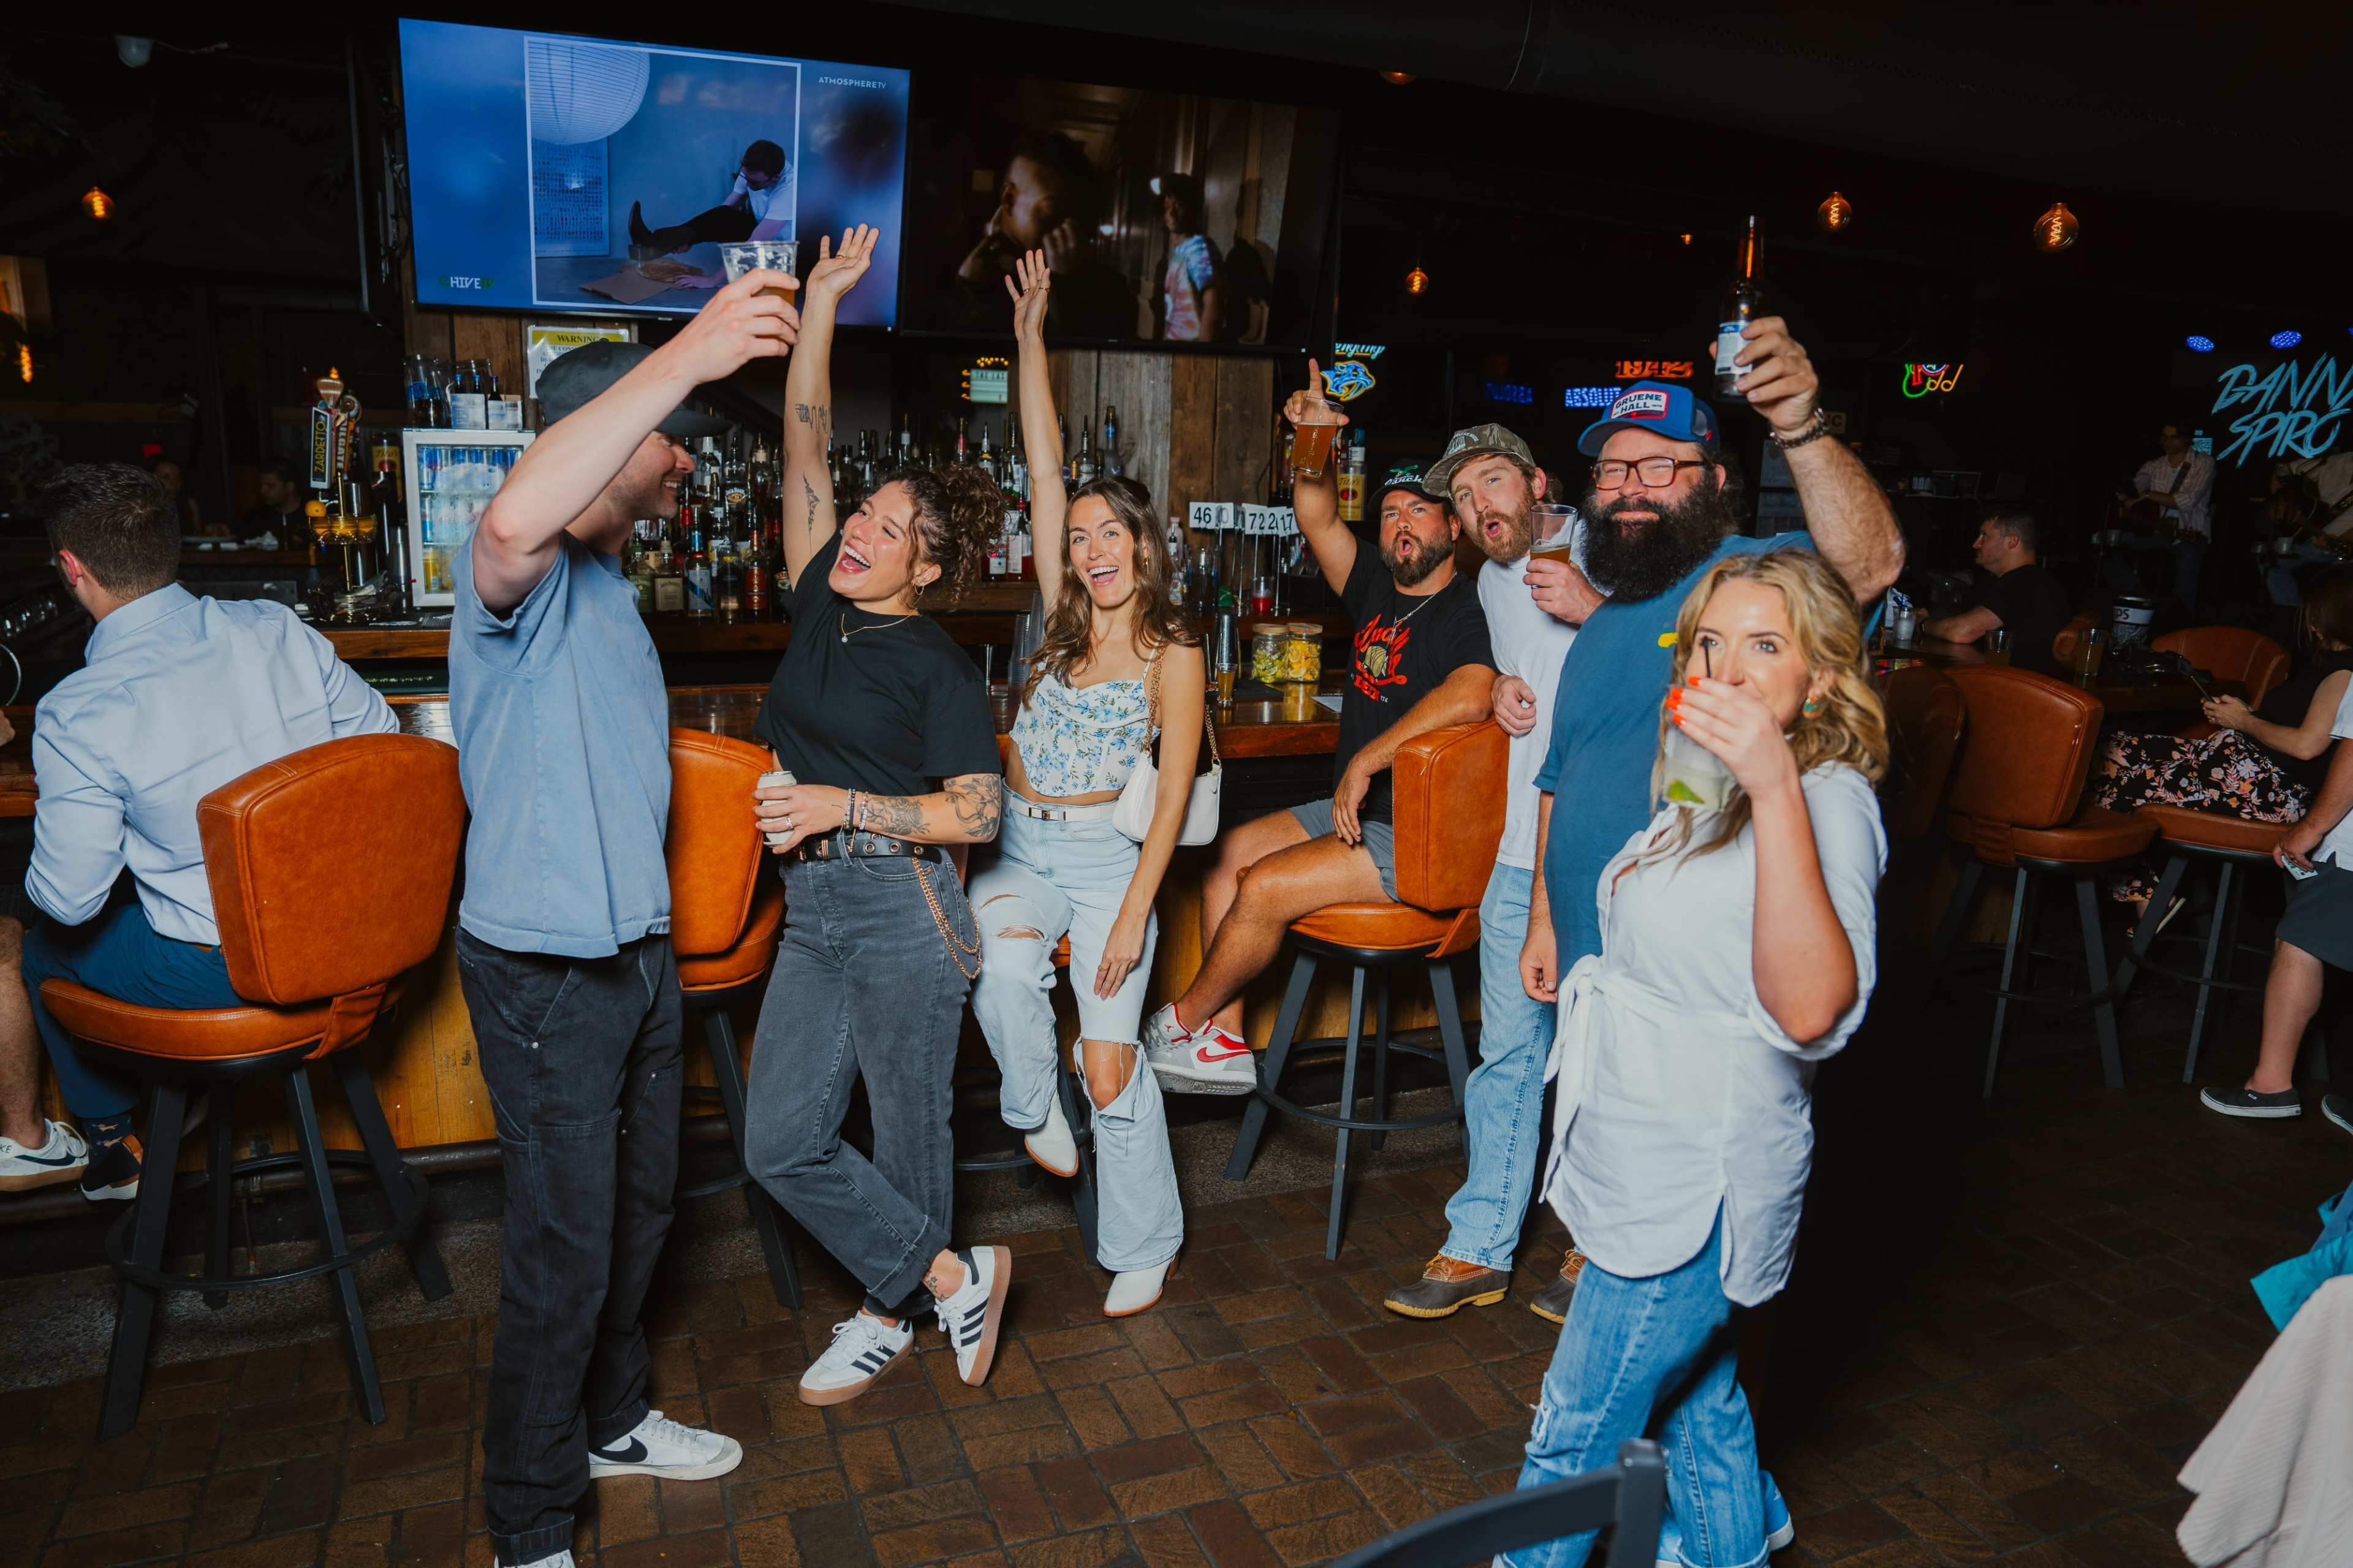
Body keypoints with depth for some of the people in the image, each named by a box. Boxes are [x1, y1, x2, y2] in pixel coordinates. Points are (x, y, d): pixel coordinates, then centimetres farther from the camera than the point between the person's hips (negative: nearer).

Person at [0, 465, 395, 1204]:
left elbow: (70, 897, -14)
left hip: (221, 970, -5)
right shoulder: (277, 628, -6)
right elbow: (380, 733, 3)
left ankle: (115, 1147, 41)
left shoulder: (77, 718, -19)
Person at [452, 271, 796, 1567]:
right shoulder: (516, 574, -18)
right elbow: (512, 523, -45)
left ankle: (611, 1422, 43)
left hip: (636, 951, 10)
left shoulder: (605, 578, 15)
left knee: (637, 1210, 22)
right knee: (565, 1251, 1)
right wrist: (681, 356, -46)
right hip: (545, 973, -9)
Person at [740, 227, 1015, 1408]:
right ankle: (949, 1276, 21)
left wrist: (840, 805, -18)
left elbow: (979, 813, -12)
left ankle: (890, 1309, 32)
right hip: (811, 913, 7)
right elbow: (804, 448, 7)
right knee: (781, 1142, 6)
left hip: (901, 912, -6)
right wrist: (822, 303, 3)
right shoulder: (821, 604, 7)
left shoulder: (938, 668, -8)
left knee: (909, 1132, 9)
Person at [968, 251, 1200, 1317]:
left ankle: (1141, 1247, 13)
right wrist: (1030, 339, 0)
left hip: (1106, 854, -3)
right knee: (1004, 972, -28)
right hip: (1017, 844, 3)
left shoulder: (1172, 652, -5)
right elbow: (1046, 470, 2)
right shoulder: (1064, 616, 6)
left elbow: (1173, 794, -8)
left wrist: (1133, 911, -14)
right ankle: (1035, 1108, 4)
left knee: (1110, 1056, -7)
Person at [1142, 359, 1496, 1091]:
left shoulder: (1467, 609, -14)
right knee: (1231, 852, 2)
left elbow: (1468, 695, -33)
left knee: (1263, 887, -18)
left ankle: (1182, 1024, 6)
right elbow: (1318, 519, 12)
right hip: (1354, 809, 9)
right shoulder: (1378, 590, 11)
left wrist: (1365, 763, -28)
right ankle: (1223, 1044, 4)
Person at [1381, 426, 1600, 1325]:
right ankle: (1479, 1249, 21)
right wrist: (1503, 687, 11)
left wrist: (1595, 610, -23)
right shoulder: (1493, 581, 16)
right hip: (1525, 851, 6)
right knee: (1508, 1054, 11)